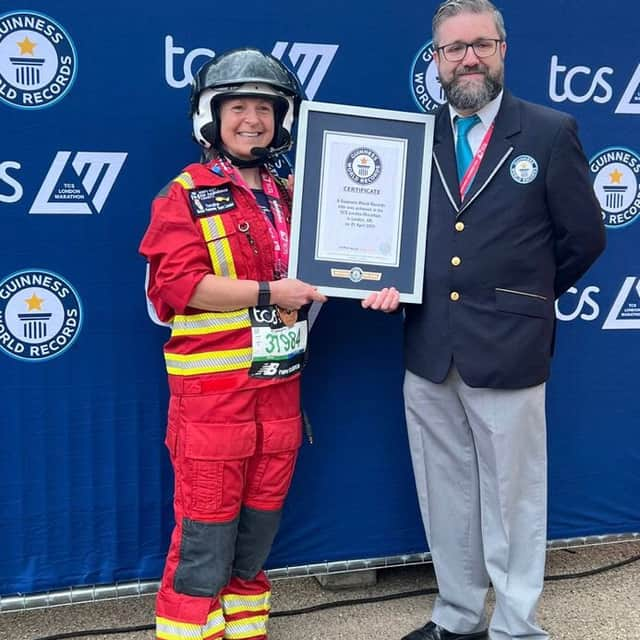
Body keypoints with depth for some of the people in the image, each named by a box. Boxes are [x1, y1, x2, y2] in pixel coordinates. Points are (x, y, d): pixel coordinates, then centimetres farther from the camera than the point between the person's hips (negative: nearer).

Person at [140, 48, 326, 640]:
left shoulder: (289, 195, 13)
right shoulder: (185, 196, -6)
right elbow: (176, 282, -17)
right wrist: (268, 292, -18)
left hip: (279, 385, 6)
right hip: (212, 390, -6)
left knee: (260, 523, 15)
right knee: (206, 529, 0)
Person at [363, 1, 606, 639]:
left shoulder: (550, 133, -1)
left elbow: (584, 238, 3)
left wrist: (520, 297, 7)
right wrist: (391, 284, -5)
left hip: (507, 350, -3)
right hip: (428, 352, 4)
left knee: (512, 499, 7)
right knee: (444, 497, 15)